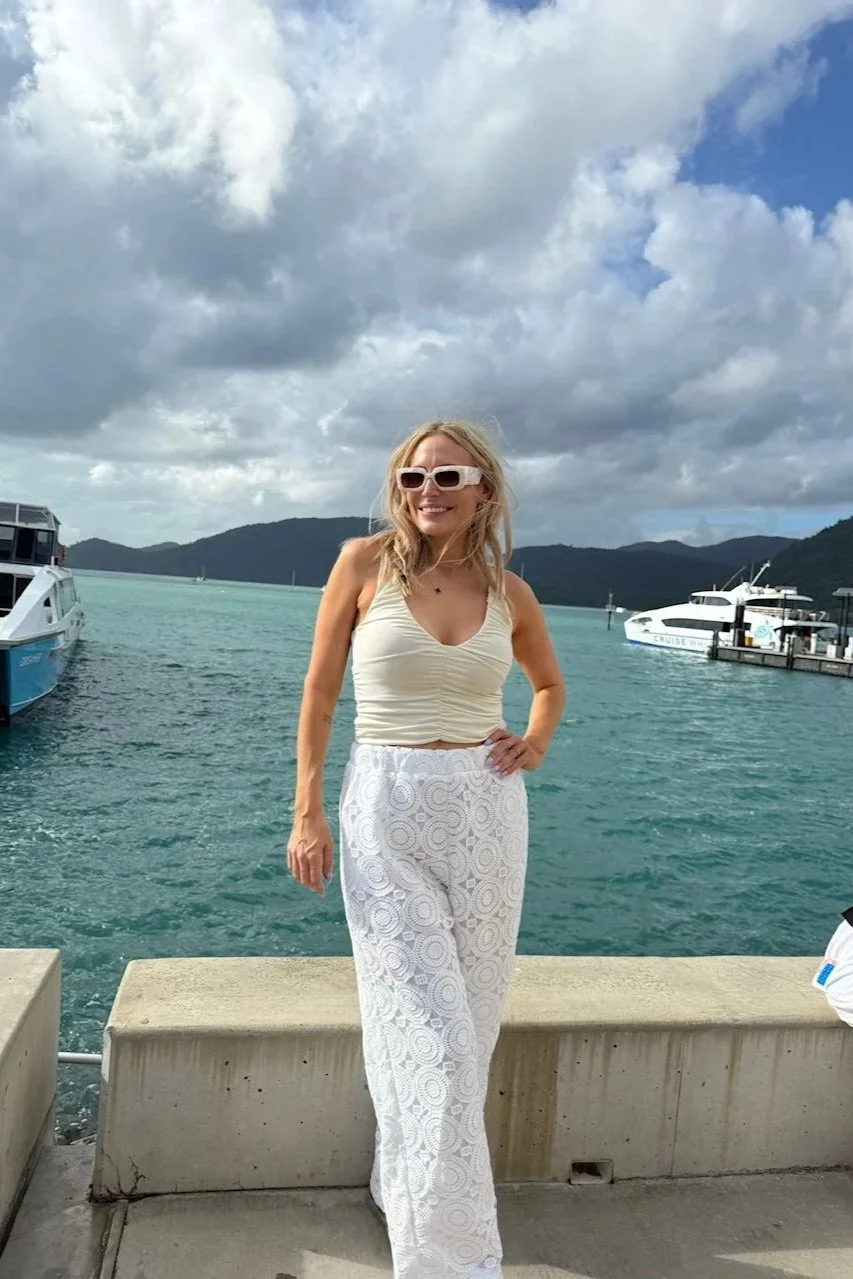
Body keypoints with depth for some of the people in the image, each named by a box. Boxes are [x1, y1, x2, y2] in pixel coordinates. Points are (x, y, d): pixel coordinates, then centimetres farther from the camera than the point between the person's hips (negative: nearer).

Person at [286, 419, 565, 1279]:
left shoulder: (509, 591, 4)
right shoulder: (365, 563, -3)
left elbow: (549, 683, 22)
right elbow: (321, 690, 0)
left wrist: (536, 744, 2)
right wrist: (307, 812, -4)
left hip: (487, 811, 4)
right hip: (386, 808, -3)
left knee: (467, 1022, 14)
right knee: (432, 1036, -4)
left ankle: (403, 1183, 40)